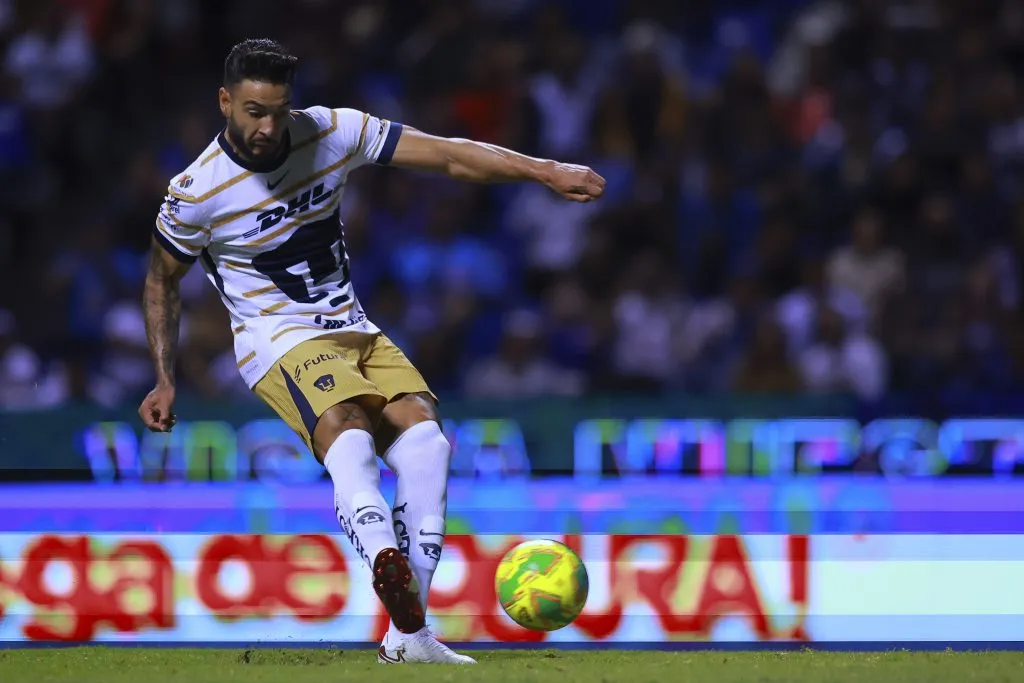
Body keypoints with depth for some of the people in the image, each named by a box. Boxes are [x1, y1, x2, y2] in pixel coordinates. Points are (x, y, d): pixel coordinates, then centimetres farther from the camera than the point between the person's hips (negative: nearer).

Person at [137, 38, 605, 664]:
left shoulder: (330, 133, -4)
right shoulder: (196, 192, -10)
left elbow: (448, 155, -6)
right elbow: (162, 279, 8)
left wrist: (545, 171, -15)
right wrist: (165, 381, 3)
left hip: (355, 331, 5)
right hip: (280, 342, -5)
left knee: (424, 432, -21)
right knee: (347, 435, -35)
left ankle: (408, 636, -23)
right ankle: (387, 563, -66)